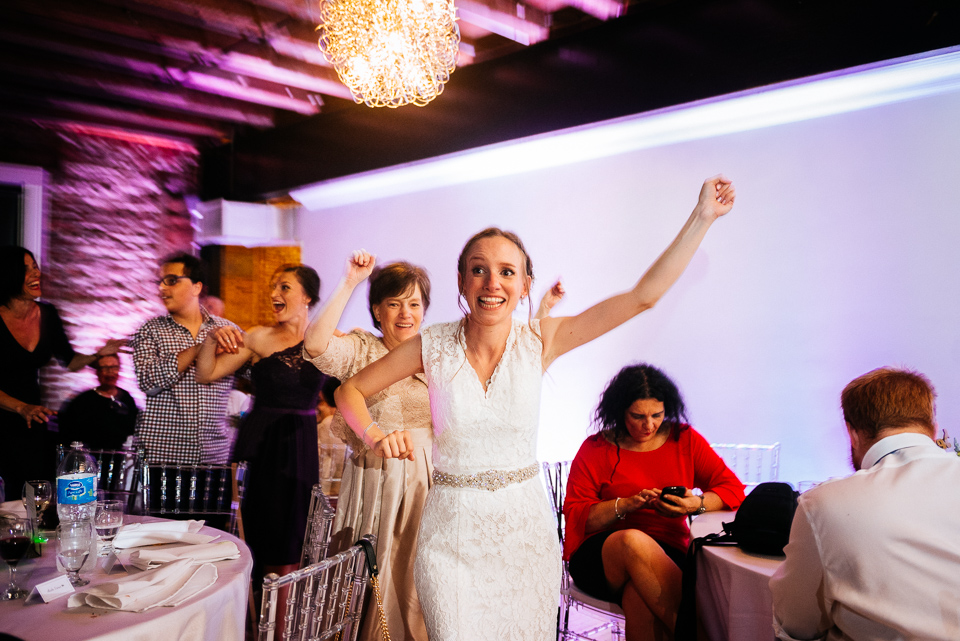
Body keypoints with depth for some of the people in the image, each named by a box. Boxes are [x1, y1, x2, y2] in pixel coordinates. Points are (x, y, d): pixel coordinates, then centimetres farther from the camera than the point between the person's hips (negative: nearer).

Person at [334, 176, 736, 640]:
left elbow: (644, 294, -9)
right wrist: (376, 437, -16)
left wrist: (702, 217, -9)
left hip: (525, 527, 1)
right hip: (452, 532, -1)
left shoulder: (540, 341, -7)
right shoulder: (433, 346, -8)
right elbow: (350, 390, 3)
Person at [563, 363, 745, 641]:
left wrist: (697, 503, -14)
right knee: (633, 540, -38)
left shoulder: (684, 439, 11)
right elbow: (574, 515, -1)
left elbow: (733, 488, 7)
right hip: (602, 554, 0)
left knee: (640, 598, -37)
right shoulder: (596, 449, 5)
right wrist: (627, 504, -16)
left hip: (666, 555, 0)